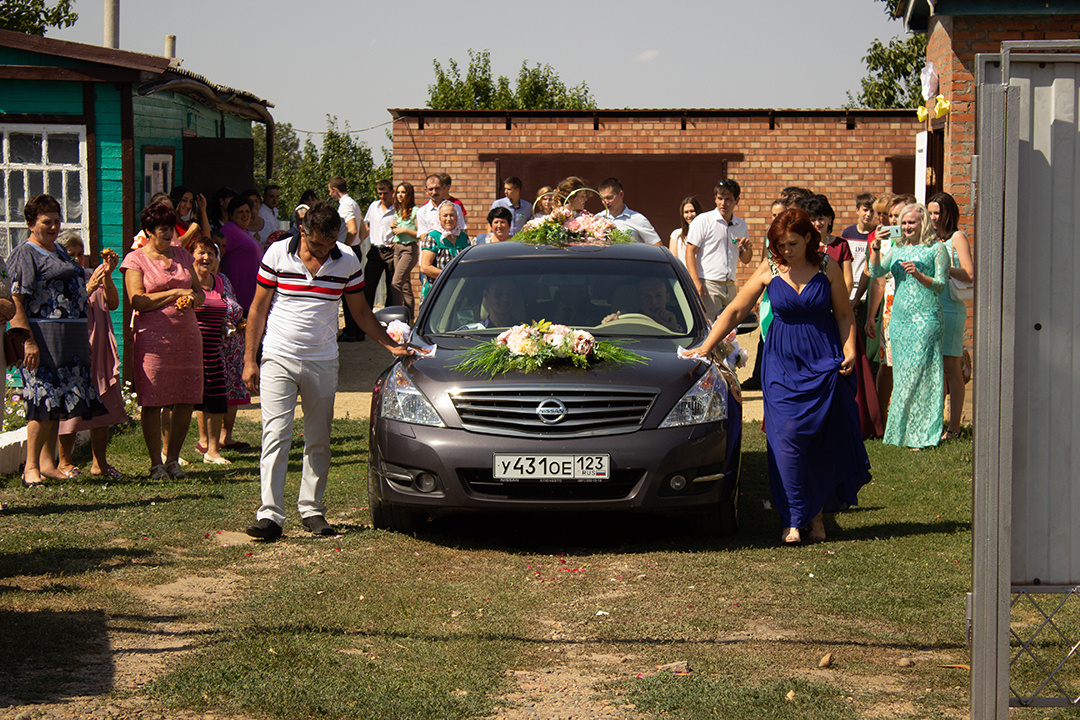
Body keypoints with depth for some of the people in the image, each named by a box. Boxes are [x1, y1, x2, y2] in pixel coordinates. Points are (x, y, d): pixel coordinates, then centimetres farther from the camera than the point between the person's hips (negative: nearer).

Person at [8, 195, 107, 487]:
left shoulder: (59, 251, 21)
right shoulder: (25, 254, -6)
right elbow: (16, 302, -14)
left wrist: (83, 338, 25)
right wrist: (28, 341, -22)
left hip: (70, 336, 9)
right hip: (42, 332, -9)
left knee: (56, 399, 9)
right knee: (44, 399, -10)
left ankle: (47, 463, 14)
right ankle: (31, 466, -5)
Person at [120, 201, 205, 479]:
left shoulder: (182, 255, 17)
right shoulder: (135, 259, 1)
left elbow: (200, 291, 21)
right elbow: (137, 301, -9)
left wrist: (193, 298, -3)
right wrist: (176, 293, -11)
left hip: (186, 334, 5)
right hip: (153, 337, -5)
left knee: (186, 400, 2)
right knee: (153, 403, -5)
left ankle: (172, 459, 14)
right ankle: (156, 463, 4)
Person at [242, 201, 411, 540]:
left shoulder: (347, 261, 0)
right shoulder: (278, 254, -5)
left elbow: (361, 311, 12)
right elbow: (258, 309, 2)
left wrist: (391, 346, 4)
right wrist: (249, 360, 0)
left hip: (322, 363, 2)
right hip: (278, 359, -2)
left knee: (319, 441, 7)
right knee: (276, 436, -9)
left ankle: (312, 509, 18)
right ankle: (270, 515, -11)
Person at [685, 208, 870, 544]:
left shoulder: (827, 268, -1)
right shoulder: (769, 271, -1)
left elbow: (844, 315, 8)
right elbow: (734, 312, 2)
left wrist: (849, 350, -7)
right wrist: (705, 348, -2)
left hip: (824, 362, 0)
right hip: (782, 364, 0)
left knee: (824, 441, 0)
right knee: (787, 440, -9)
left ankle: (816, 513, 14)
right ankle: (793, 520, -3)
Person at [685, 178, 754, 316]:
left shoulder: (741, 225, 15)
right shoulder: (703, 221, -2)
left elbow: (746, 259, 24)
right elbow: (690, 252, -6)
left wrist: (747, 248, 0)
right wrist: (696, 282, -17)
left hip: (730, 288, 6)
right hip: (708, 285, -6)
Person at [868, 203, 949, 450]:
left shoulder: (936, 249, 2)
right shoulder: (898, 250, 17)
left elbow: (940, 285, -4)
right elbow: (876, 272, 6)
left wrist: (919, 275, -20)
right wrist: (875, 250, -10)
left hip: (926, 318, -6)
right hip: (899, 318, 6)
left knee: (919, 373, -8)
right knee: (901, 373, 6)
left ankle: (921, 434, -5)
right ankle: (901, 431, 12)